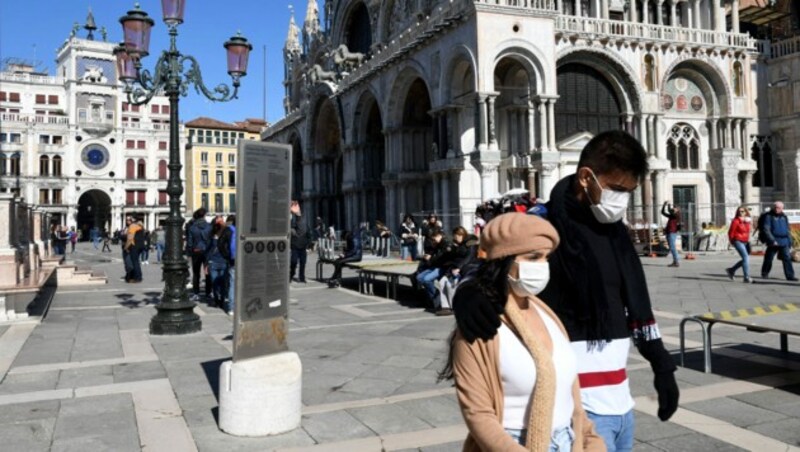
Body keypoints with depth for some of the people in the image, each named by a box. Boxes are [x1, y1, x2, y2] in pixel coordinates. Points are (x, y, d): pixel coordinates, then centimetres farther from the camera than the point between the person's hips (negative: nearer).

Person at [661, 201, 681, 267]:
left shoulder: (675, 216, -8)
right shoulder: (671, 216, 15)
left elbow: (670, 211, -23)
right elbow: (663, 212, 23)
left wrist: (668, 204, -6)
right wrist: (664, 205, 14)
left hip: (672, 233, -9)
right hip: (669, 233, 9)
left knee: (672, 248, -12)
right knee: (672, 248, 11)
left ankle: (677, 262, -12)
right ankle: (675, 262, 16)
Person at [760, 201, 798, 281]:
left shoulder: (784, 217, 13)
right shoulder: (769, 216, -4)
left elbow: (788, 230, 18)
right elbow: (766, 230, -11)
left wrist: (790, 243, 15)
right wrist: (772, 240, -19)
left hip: (784, 242, 4)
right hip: (773, 242, -4)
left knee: (787, 258, -3)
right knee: (769, 258, 5)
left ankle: (790, 275, -3)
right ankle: (764, 274, 19)